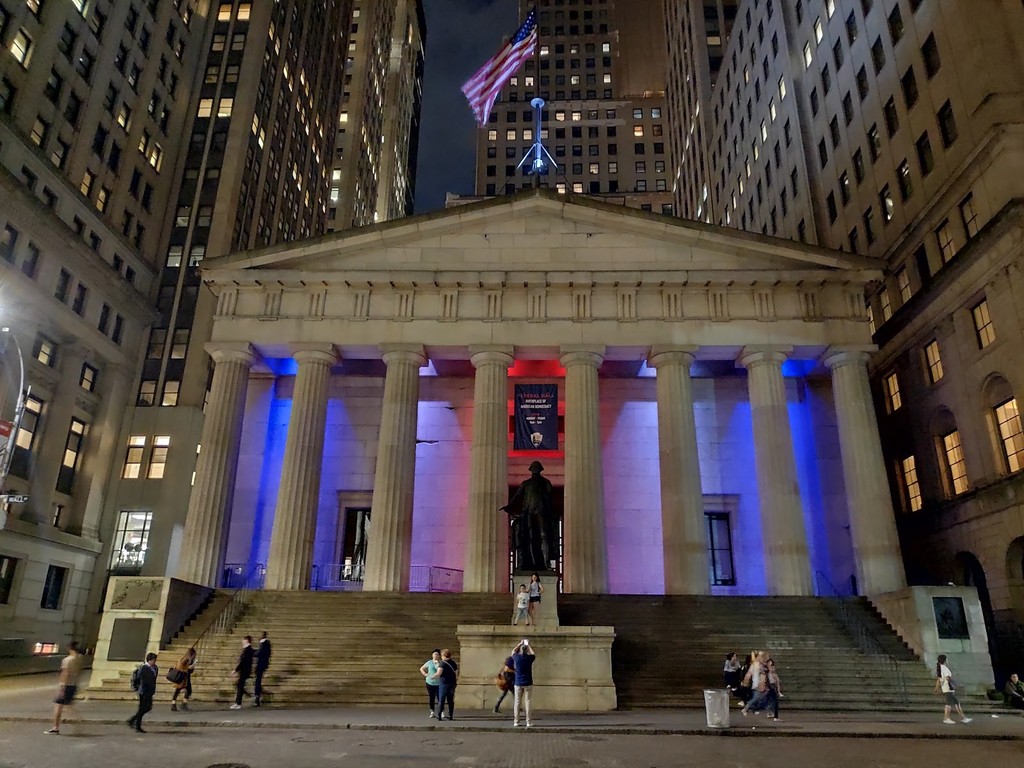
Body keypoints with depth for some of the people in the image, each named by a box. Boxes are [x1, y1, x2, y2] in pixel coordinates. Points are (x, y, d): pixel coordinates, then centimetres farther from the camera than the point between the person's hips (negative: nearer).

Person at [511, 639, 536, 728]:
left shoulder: (517, 657, -5)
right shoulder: (529, 658, -6)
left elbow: (513, 651, 19)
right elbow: (534, 654, 19)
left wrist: (520, 644, 25)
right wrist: (528, 645, 26)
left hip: (518, 683, 1)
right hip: (528, 683, -1)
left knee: (517, 702, 6)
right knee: (527, 702, 2)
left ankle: (516, 722, 6)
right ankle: (528, 722, 1)